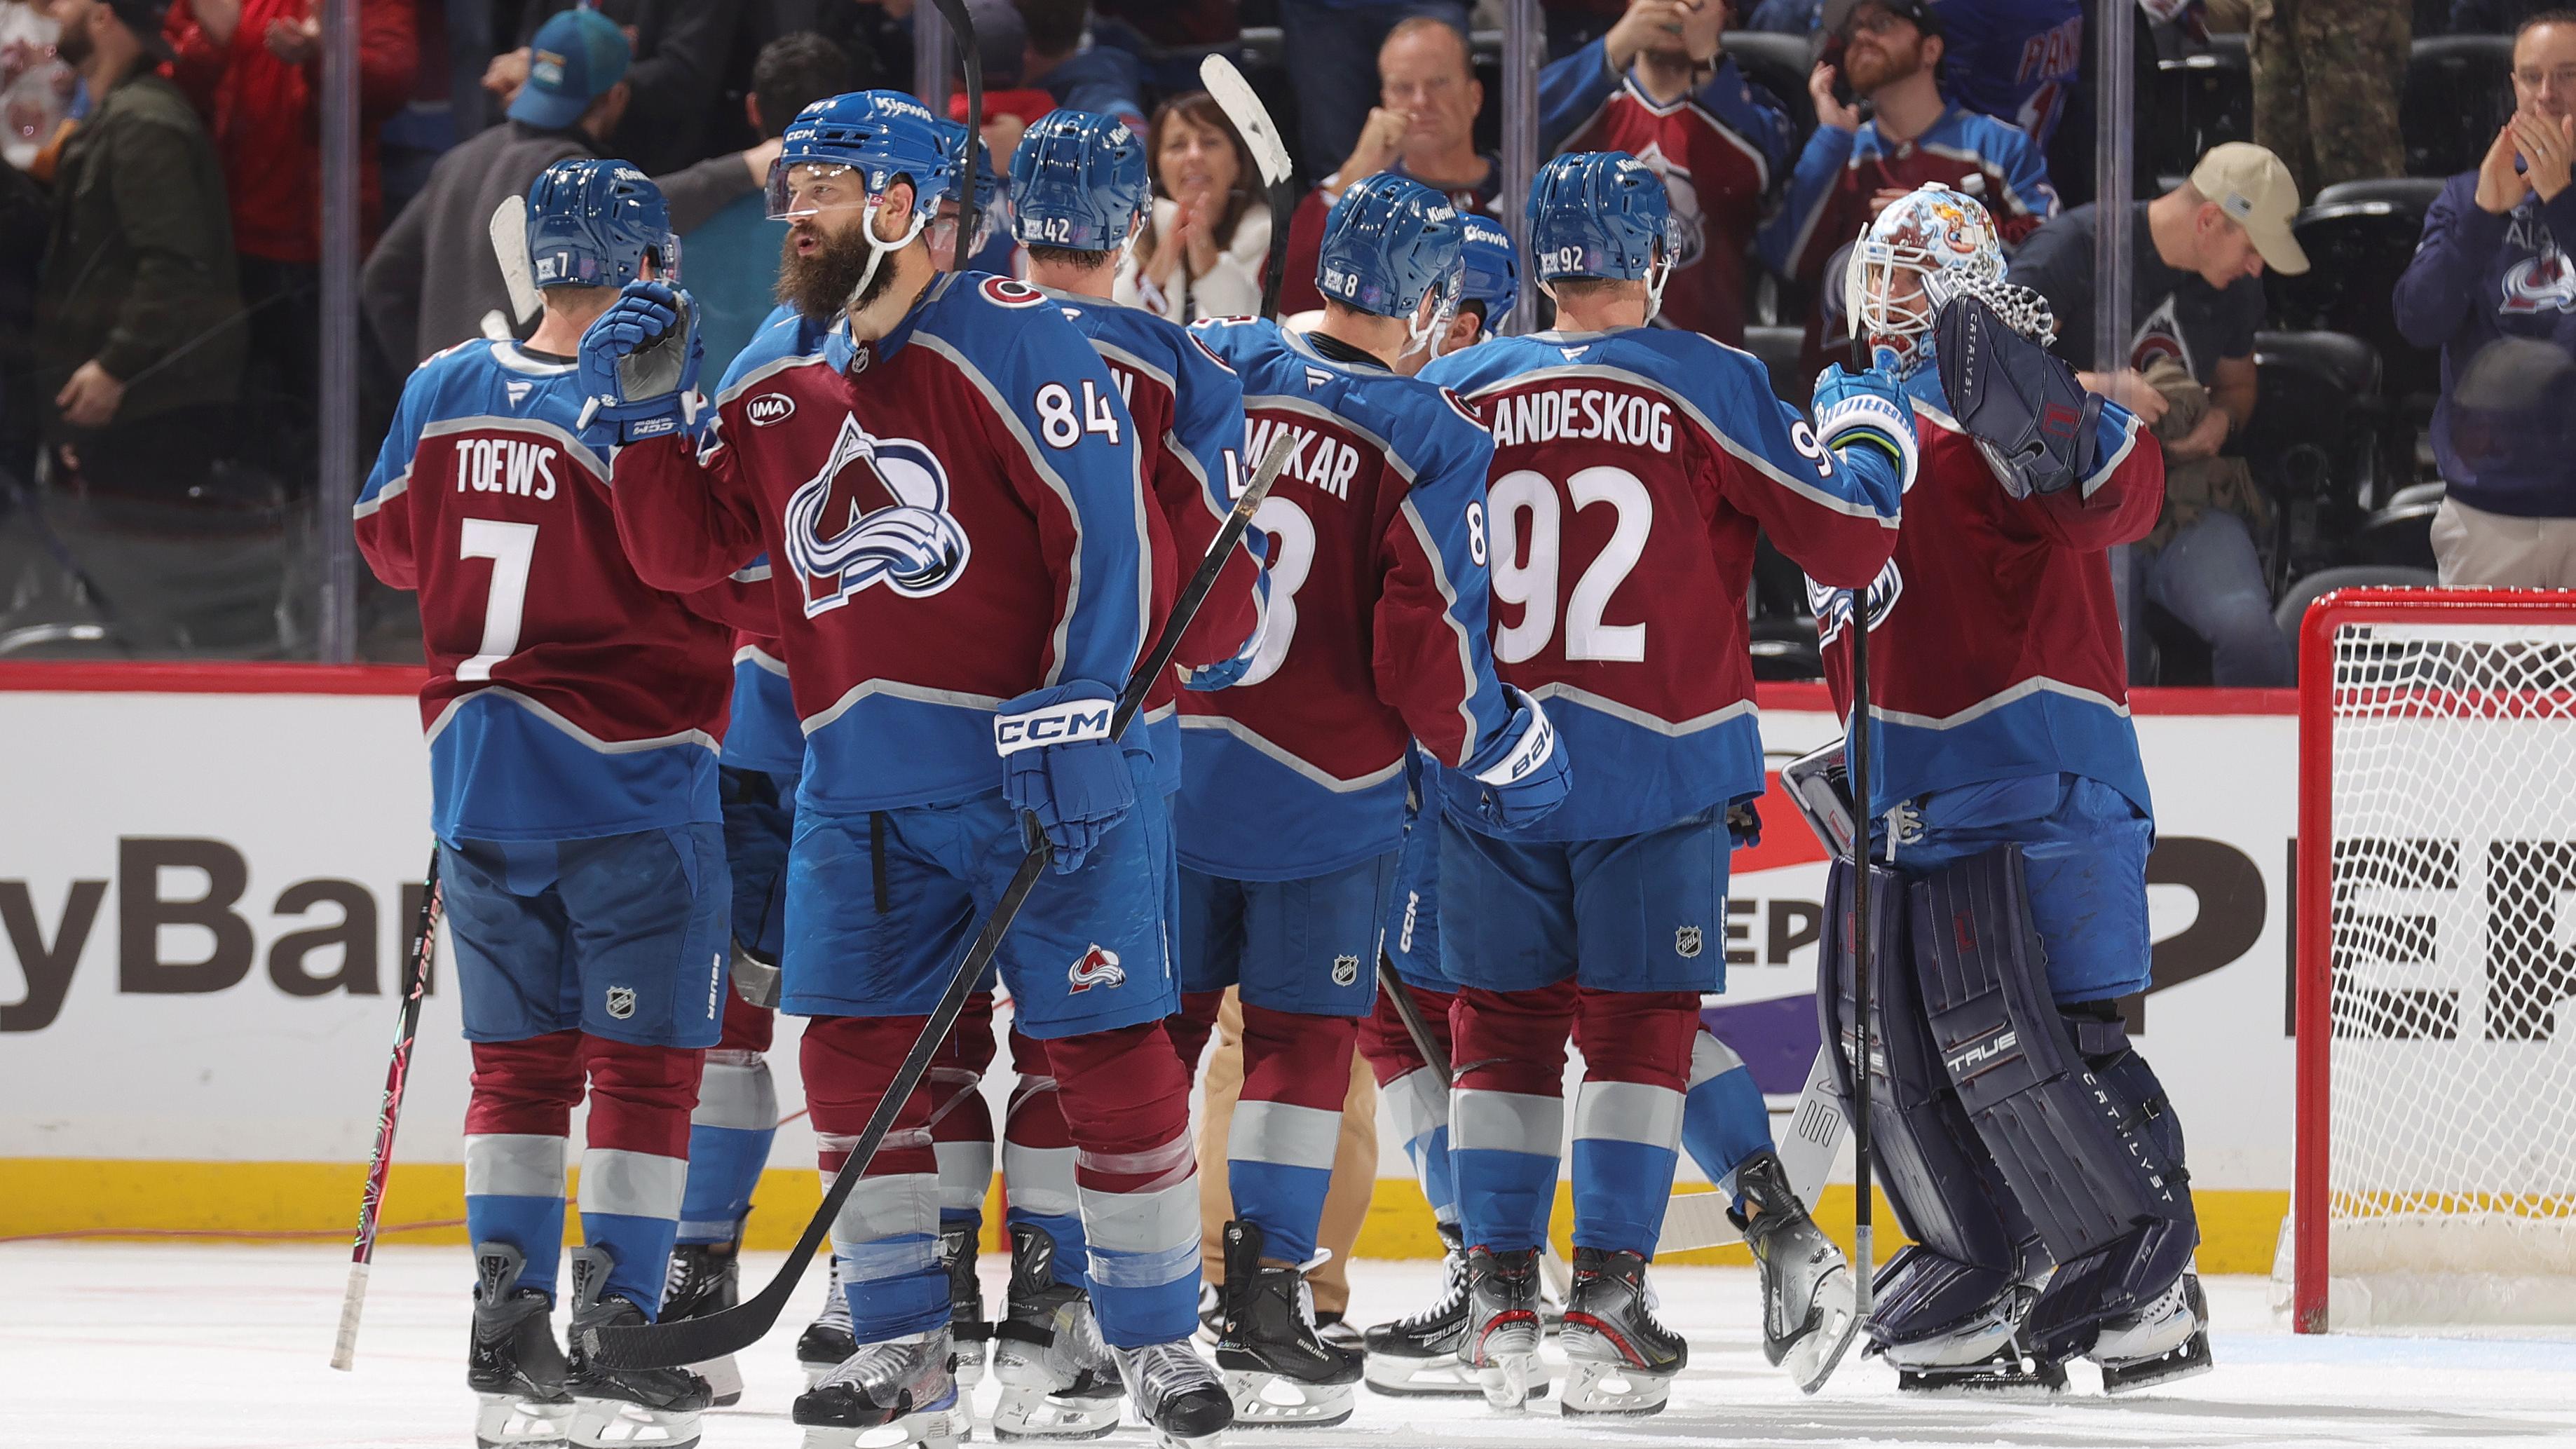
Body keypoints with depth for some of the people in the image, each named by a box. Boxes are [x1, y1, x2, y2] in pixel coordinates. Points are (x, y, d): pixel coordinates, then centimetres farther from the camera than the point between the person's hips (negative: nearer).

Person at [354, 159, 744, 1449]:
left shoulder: (444, 389, 3)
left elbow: (392, 544, 16)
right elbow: (732, 583, -16)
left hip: (478, 757, 6)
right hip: (628, 772, -6)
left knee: (521, 1061, 12)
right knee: (645, 1062, 1)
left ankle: (507, 1339, 8)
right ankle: (614, 1338, -2)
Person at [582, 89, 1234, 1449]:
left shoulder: (1009, 339, -8)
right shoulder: (773, 377, 13)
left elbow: (1105, 530, -14)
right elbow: (687, 548, 18)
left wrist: (1072, 720, -20)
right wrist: (648, 413, 2)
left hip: (1042, 767, -6)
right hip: (862, 783, 6)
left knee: (1105, 1048, -3)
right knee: (853, 1050, 3)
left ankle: (1156, 1335, 8)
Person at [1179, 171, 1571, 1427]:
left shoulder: (1203, 370, -2)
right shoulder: (1429, 442, -12)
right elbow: (1426, 658, -14)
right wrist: (1509, 751, 2)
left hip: (1158, 763, 4)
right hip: (1322, 793, -4)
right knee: (1301, 1039, 6)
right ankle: (1263, 1310, 3)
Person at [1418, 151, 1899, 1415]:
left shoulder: (1457, 391, 2)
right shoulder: (1710, 386, -5)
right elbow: (1851, 539, -2)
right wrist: (1869, 424, 16)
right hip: (1657, 765, -2)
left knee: (1505, 1021, 11)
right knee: (1639, 1023, 3)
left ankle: (1499, 1300, 7)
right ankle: (1606, 1301, -5)